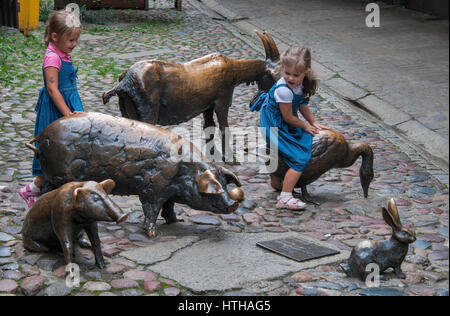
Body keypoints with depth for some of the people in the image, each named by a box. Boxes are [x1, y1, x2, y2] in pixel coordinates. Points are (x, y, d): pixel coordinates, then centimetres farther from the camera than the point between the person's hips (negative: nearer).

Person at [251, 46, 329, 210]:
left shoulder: (301, 84, -4)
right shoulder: (283, 90, -31)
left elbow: (302, 105, 12)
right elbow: (289, 118, -21)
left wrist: (314, 123, 12)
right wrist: (306, 126, -6)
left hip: (286, 124, 10)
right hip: (274, 127, -10)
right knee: (300, 159, -14)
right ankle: (285, 198, -13)